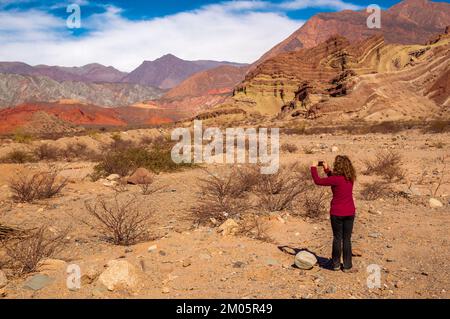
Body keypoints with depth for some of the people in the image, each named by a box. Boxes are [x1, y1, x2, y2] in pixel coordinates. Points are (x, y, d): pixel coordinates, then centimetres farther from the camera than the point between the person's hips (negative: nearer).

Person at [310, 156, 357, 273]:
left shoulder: (336, 179, -18)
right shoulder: (350, 178, 1)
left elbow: (318, 181, -10)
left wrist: (313, 167, 3)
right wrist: (326, 169, 21)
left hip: (337, 213, -4)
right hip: (350, 212, 5)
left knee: (337, 238, 9)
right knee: (347, 239, 10)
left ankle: (336, 264, 22)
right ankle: (347, 266, 15)